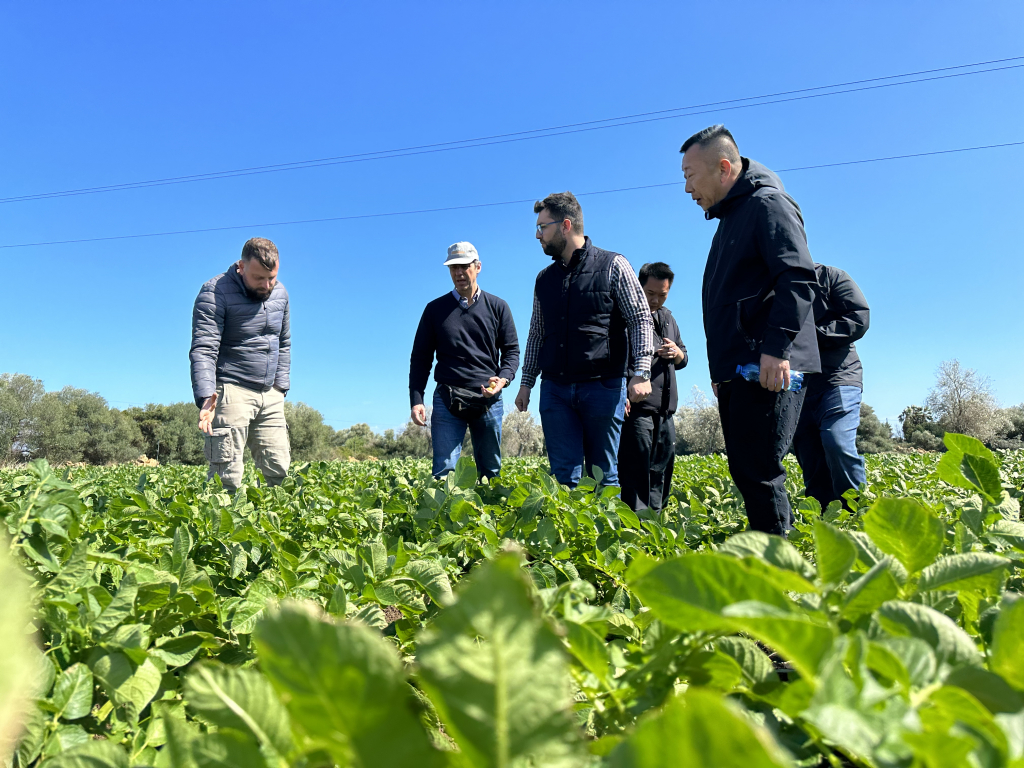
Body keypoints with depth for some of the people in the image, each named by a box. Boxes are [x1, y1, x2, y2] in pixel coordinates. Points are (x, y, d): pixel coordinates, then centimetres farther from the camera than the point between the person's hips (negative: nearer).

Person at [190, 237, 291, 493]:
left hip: (270, 395, 6)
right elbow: (203, 350, -18)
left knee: (279, 470, 2)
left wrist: (281, 386, 15)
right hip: (231, 392, -6)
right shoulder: (215, 293, -9)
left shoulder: (280, 292, 11)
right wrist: (206, 397, -31)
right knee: (226, 476, -8)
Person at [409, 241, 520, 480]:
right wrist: (416, 400, -1)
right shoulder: (435, 309, 10)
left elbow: (512, 350, 10)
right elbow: (420, 358, 9)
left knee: (491, 471, 6)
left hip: (488, 399, 1)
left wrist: (504, 378, -11)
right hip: (447, 399, -1)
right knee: (444, 471, -7)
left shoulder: (497, 307, 10)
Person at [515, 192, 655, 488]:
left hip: (603, 386, -4)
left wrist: (641, 372, -14)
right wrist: (526, 383, 15)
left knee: (603, 476, 3)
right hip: (555, 390, 4)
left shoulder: (613, 266, 2)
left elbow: (641, 320, -2)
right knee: (564, 476, 2)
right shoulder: (544, 279, 15)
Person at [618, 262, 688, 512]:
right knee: (636, 473, -9)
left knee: (661, 473, 12)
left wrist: (677, 353, 3)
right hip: (636, 409, -8)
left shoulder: (667, 317, 21)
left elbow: (683, 359, 28)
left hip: (664, 413, 8)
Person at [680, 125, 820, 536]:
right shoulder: (730, 216, 26)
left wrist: (777, 346, -28)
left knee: (757, 471, -11)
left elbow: (798, 277, -18)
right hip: (737, 371, 10)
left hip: (766, 369, -10)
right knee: (746, 470, 10)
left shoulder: (767, 203, -4)